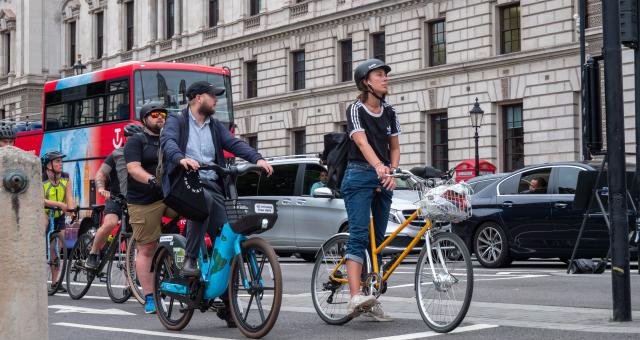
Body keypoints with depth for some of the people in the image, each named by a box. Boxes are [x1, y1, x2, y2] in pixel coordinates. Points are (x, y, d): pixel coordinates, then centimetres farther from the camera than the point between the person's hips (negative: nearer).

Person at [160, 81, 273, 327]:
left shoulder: (215, 127, 20)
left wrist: (257, 159, -15)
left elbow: (234, 144, 4)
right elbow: (168, 141, -15)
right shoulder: (176, 121, 5)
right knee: (204, 200, -40)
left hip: (212, 185, 5)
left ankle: (228, 305, 3)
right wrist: (181, 158, -37)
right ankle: (190, 259, -27)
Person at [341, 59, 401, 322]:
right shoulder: (356, 109, -5)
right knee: (359, 235, -18)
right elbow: (362, 143, -21)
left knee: (378, 239, 7)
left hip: (384, 179, 6)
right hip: (359, 176, -6)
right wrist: (378, 167, -38)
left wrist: (392, 173, -4)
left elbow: (394, 148, 15)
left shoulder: (389, 112, 13)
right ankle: (355, 297, -28)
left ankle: (372, 301, 13)